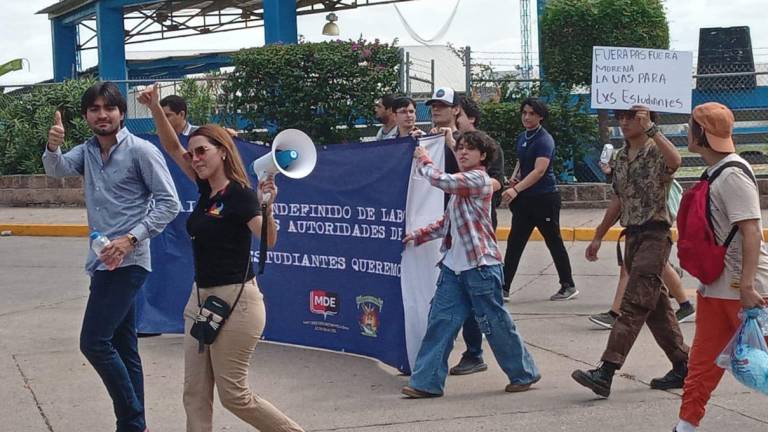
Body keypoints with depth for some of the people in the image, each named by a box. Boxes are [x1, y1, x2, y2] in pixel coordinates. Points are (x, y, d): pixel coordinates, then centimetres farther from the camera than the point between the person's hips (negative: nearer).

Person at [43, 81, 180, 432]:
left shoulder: (141, 151, -11)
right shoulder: (88, 150, 10)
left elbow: (169, 203, -13)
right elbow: (57, 170, -4)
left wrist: (131, 238, -20)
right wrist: (53, 147, -25)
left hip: (127, 262, -8)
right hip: (104, 262, 8)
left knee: (94, 342, -12)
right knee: (123, 348, 12)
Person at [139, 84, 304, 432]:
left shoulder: (241, 195, -14)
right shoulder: (206, 189, 8)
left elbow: (269, 240, -25)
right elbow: (172, 147, 13)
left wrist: (266, 208, -43)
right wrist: (155, 108, 1)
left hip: (235, 300, -8)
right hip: (200, 297, 8)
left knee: (233, 395, -1)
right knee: (195, 394, 6)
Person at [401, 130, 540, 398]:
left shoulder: (479, 179, -10)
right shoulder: (461, 184, 18)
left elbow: (440, 180, -22)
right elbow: (447, 222, 23)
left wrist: (423, 160, -5)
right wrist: (419, 236, 16)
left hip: (481, 265, -9)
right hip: (454, 265, 9)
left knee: (495, 322, 1)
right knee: (441, 321, 3)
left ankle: (524, 373, 18)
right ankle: (427, 382, 4)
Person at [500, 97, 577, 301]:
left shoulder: (544, 140, -15)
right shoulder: (521, 138, 10)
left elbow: (539, 170, -26)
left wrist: (516, 189, -34)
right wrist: (516, 177, 4)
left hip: (545, 199, -7)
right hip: (525, 200, 7)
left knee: (554, 242, 3)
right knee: (514, 243, 3)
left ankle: (569, 286, 16)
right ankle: (503, 288, 5)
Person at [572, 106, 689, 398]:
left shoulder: (657, 152, -9)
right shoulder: (621, 156, 14)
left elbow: (675, 161, -35)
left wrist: (651, 128, -31)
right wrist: (598, 237, 22)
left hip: (655, 234, -9)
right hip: (632, 235, 9)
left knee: (634, 304, -13)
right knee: (655, 305, 12)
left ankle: (606, 373, -19)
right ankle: (683, 367, 21)